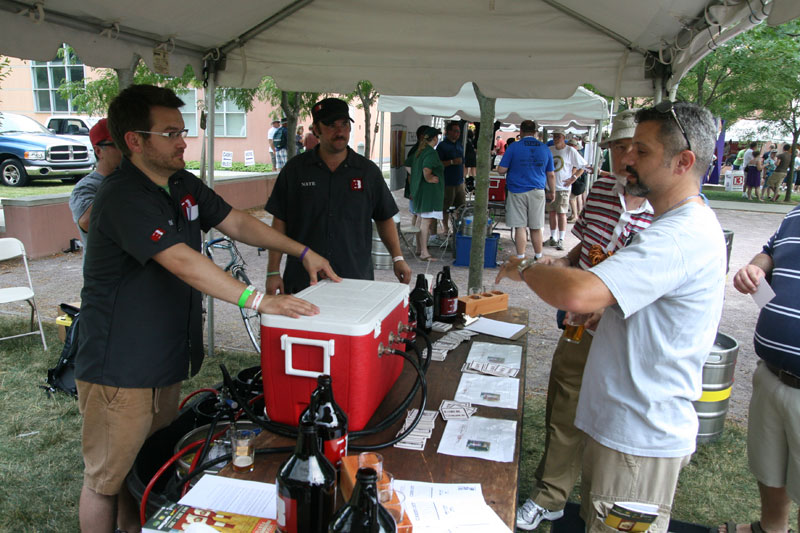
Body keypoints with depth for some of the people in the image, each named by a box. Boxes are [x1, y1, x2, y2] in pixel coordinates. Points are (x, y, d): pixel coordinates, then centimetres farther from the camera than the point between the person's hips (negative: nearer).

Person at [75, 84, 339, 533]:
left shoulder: (183, 184, 7)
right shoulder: (123, 197, -23)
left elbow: (236, 222, 10)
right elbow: (181, 261, -33)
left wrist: (302, 251, 3)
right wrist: (259, 300, -39)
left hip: (167, 361, 8)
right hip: (120, 372, -8)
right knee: (108, 478, 9)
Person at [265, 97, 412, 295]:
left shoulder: (368, 171, 6)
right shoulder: (295, 169, 4)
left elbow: (385, 219, 12)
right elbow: (279, 222, 4)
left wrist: (397, 258, 0)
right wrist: (273, 272, 0)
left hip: (356, 279, 1)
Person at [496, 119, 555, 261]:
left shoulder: (513, 147, -5)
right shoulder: (545, 149, 6)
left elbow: (501, 170, -6)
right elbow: (551, 175, 10)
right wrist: (552, 192, 22)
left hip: (517, 192, -3)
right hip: (537, 192, 3)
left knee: (520, 227, 1)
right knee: (536, 228, 11)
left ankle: (520, 260, 2)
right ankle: (538, 259, 20)